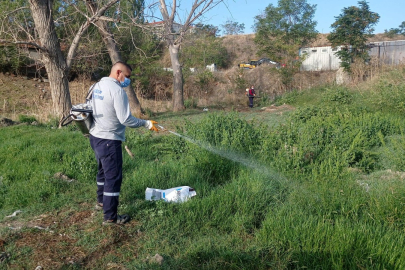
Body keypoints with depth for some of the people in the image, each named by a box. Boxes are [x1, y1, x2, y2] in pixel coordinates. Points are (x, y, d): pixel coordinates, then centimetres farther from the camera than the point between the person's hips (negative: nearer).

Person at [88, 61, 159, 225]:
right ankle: (110, 217, 6)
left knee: (103, 170, 26)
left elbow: (92, 108, 13)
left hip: (95, 137, 10)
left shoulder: (97, 86, 8)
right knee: (114, 177, -1)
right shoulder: (117, 90, -18)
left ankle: (101, 202, 44)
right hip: (109, 140, -10)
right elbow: (125, 119, -22)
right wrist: (146, 124, -11)